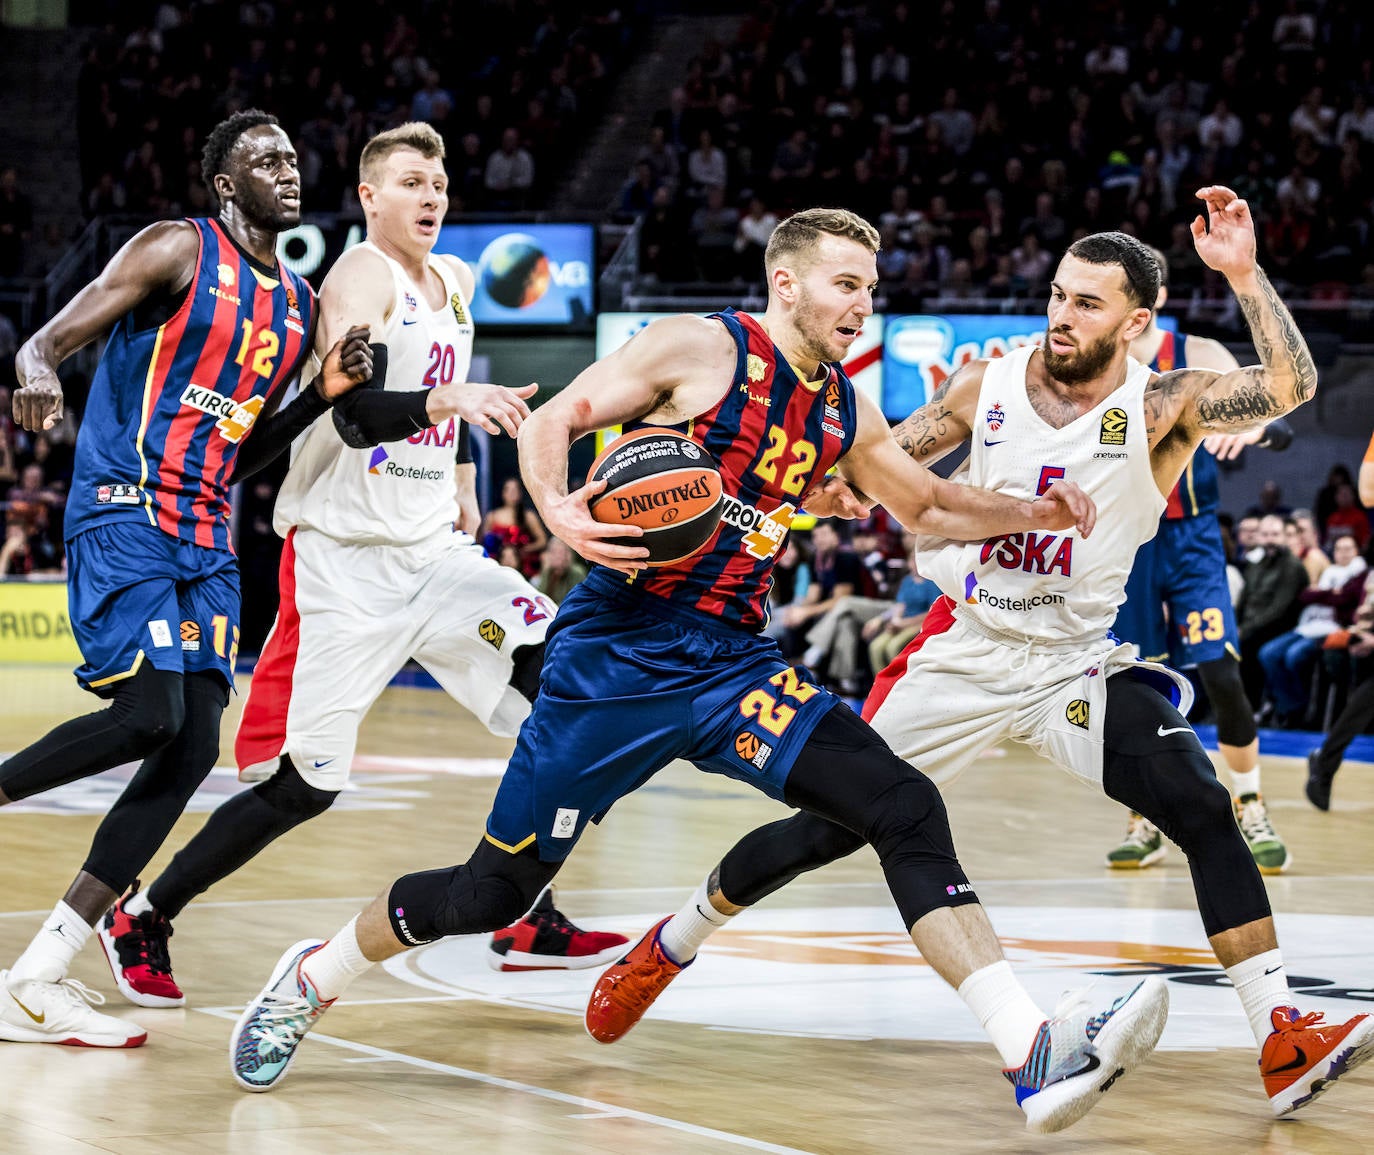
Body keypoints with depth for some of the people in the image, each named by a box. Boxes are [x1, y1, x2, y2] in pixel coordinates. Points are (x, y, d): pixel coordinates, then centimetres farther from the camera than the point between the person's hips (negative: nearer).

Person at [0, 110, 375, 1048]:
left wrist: (325, 393, 5)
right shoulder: (178, 252, -3)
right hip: (123, 511, -7)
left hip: (205, 536, 7)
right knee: (148, 715, -25)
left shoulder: (300, 305, 17)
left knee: (193, 753, -3)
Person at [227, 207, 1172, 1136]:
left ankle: (1037, 1055, -23)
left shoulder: (847, 412, 13)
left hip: (732, 666, 5)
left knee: (907, 811, -16)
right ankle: (312, 979, 29)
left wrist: (1029, 514, 13)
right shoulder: (698, 349, -6)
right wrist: (562, 512, -25)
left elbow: (926, 506, 28)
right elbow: (551, 421, -6)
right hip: (617, 660, -5)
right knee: (494, 892, 1)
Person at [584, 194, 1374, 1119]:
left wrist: (1243, 272, -36)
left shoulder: (1164, 407, -13)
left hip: (1078, 662, -1)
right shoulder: (989, 388, -6)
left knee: (1207, 812, -23)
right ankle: (667, 948, 28)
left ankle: (1284, 1044, -20)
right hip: (964, 652, 1)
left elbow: (1293, 386, -29)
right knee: (827, 825, 4)